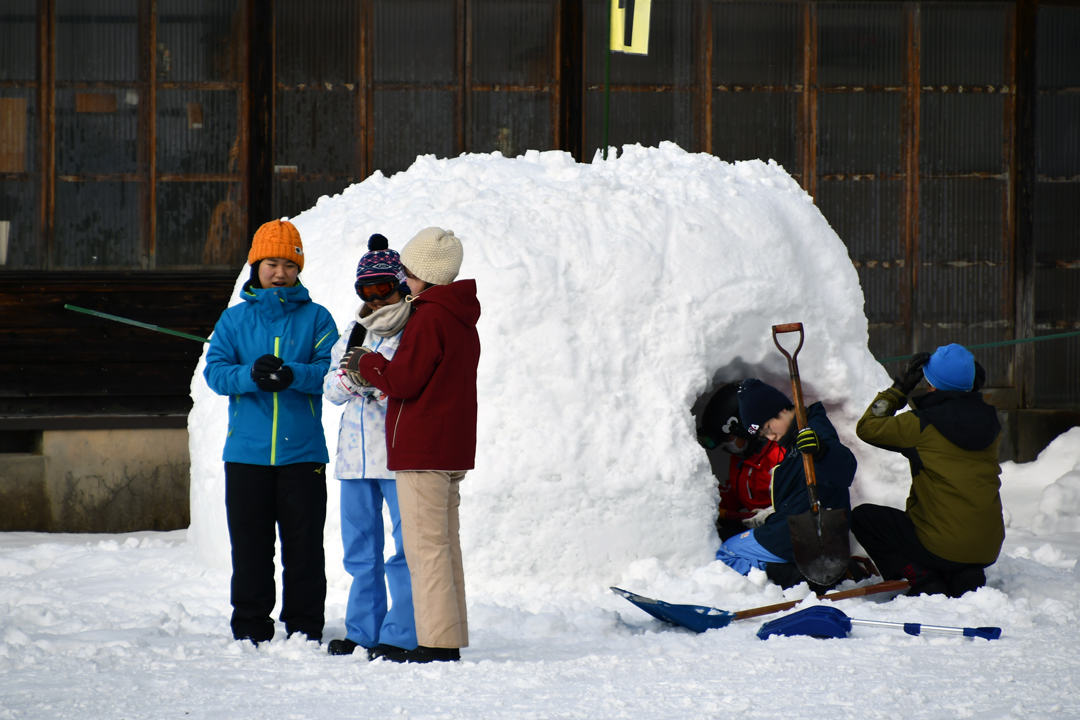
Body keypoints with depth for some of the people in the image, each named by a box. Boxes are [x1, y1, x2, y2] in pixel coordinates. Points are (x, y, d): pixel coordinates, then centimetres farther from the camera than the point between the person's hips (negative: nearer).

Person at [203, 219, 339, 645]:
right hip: (246, 450, 1)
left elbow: (330, 369, -5)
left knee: (304, 545, 1)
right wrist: (251, 375, -19)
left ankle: (304, 627, 8)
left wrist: (292, 374, -24)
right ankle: (250, 629, 10)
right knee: (250, 546, 3)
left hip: (302, 450, -1)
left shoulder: (315, 318, 7)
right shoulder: (234, 319, 11)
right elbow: (215, 371, 0)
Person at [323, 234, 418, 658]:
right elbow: (331, 388, 11)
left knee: (406, 547, -7)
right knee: (360, 549, 11)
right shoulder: (354, 333, 17)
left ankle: (402, 634, -4)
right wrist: (349, 378, -9)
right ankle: (363, 631, 19)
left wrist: (376, 380, -20)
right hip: (356, 453, 6)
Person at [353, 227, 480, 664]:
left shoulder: (428, 318, -14)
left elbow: (402, 381, -16)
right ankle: (450, 638, 13)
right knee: (443, 545, 12)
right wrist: (379, 374, 16)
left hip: (421, 451, -10)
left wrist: (368, 365, 1)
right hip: (451, 449, 10)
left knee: (425, 547, -9)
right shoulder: (462, 320, 16)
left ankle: (438, 642, -11)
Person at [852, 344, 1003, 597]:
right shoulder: (988, 421, 1)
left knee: (863, 518, 14)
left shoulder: (921, 425, -14)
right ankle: (964, 578, 12)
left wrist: (899, 387, 6)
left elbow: (867, 428, 1)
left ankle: (922, 581, 1)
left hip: (942, 547, -6)